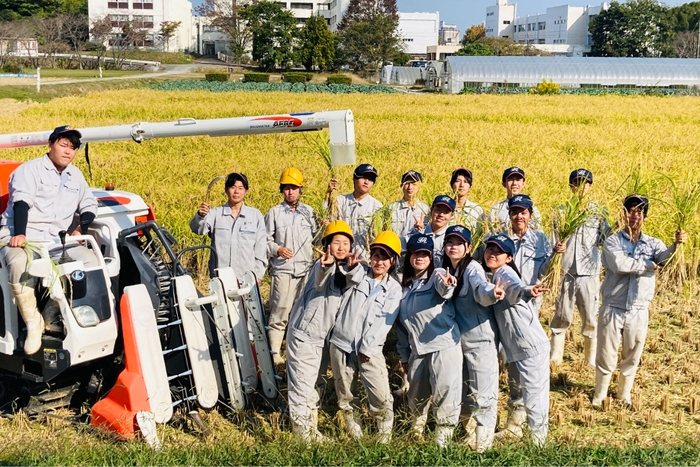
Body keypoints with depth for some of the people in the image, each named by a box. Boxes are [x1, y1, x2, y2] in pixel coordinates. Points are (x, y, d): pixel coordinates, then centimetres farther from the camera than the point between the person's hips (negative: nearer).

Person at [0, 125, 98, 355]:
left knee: (91, 261, -17)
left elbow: (89, 204, 23)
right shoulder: (30, 169, 0)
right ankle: (33, 323, -25)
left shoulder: (76, 175, 19)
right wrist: (19, 234, -30)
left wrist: (81, 228, 2)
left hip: (57, 239, 6)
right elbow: (21, 201, -15)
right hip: (21, 235, -6)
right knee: (19, 263, -39)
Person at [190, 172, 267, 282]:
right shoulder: (216, 213, 5)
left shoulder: (255, 215, 8)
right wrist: (200, 215, -34)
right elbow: (197, 228, -12)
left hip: (247, 276, 1)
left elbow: (261, 247, 9)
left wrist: (258, 274, 4)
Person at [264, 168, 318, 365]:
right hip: (283, 270, -2)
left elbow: (315, 238, 13)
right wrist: (277, 249, -13)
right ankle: (274, 353, 1)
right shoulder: (274, 213, 5)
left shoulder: (308, 211, 11)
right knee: (279, 313, -5)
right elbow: (265, 241, 5)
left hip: (306, 269, 2)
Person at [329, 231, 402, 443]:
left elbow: (384, 321, -4)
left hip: (369, 349, -1)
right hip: (342, 344, 1)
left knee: (382, 398, -8)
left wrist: (366, 348, -13)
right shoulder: (357, 273, 5)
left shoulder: (394, 288, 4)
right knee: (345, 396, 11)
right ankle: (353, 432, 29)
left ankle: (385, 434, 12)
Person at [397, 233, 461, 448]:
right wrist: (404, 354, 17)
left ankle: (443, 442, -5)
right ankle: (416, 431, 40)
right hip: (417, 349, 6)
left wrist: (447, 286, -51)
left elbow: (443, 290, -27)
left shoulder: (437, 275, -1)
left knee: (445, 394, -13)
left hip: (444, 345, -6)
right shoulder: (404, 286, 15)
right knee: (417, 395, 16)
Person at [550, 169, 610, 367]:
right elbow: (555, 241, 5)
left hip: (590, 273, 0)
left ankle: (592, 357, 20)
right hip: (567, 272, 0)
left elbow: (604, 240, 0)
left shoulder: (598, 212, 3)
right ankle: (555, 355, 18)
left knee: (590, 317, 7)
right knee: (562, 316, 6)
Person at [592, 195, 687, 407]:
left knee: (632, 357, 14)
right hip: (612, 309, -2)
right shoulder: (612, 241, -4)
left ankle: (624, 394, 32)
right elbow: (619, 264, -22)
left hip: (639, 311, 3)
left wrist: (677, 244, -38)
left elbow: (665, 257, -18)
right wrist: (648, 266, -13)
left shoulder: (653, 244, 4)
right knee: (606, 355, 6)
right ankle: (600, 394, 22)